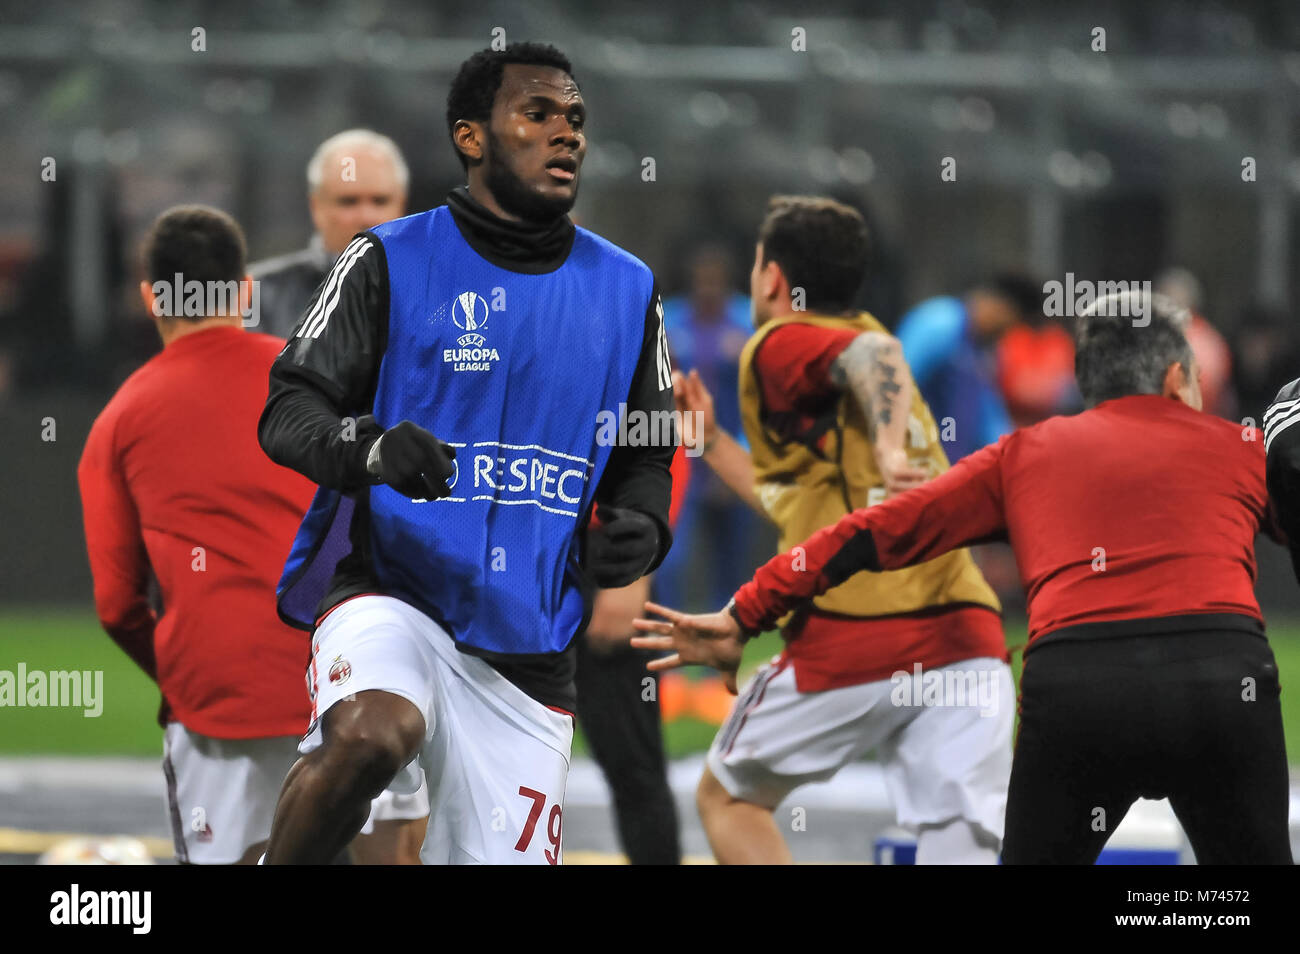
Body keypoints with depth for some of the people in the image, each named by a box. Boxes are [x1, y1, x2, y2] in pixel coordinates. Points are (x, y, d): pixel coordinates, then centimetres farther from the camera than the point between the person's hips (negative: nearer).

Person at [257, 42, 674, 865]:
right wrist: (368, 447, -26)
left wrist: (639, 530, -3)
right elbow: (289, 411, -3)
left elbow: (646, 458, 20)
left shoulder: (626, 291, 12)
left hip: (530, 651, 5)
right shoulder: (393, 262, 0)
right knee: (373, 734, -35)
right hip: (387, 591, -4)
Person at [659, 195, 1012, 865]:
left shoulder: (779, 345, 4)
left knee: (728, 797, 18)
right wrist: (709, 437, 42)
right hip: (968, 635, 6)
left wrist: (888, 447, -34)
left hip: (856, 639, -6)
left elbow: (873, 352, -18)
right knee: (959, 848, -4)